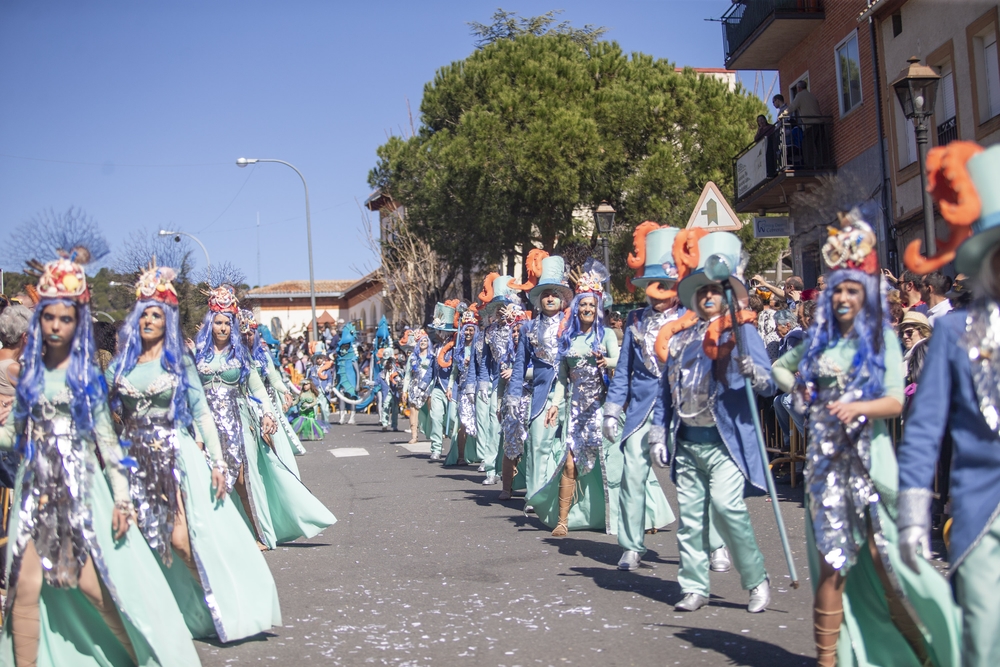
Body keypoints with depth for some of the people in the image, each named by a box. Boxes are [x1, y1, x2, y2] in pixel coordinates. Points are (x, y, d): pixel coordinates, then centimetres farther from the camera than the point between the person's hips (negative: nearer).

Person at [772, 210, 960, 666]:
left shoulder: (882, 341, 2)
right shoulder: (819, 341, 11)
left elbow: (895, 402, -8)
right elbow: (779, 368, 27)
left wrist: (857, 407, -26)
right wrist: (798, 388, 8)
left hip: (869, 456, -2)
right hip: (826, 457, 3)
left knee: (884, 556, -4)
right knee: (832, 562, 2)